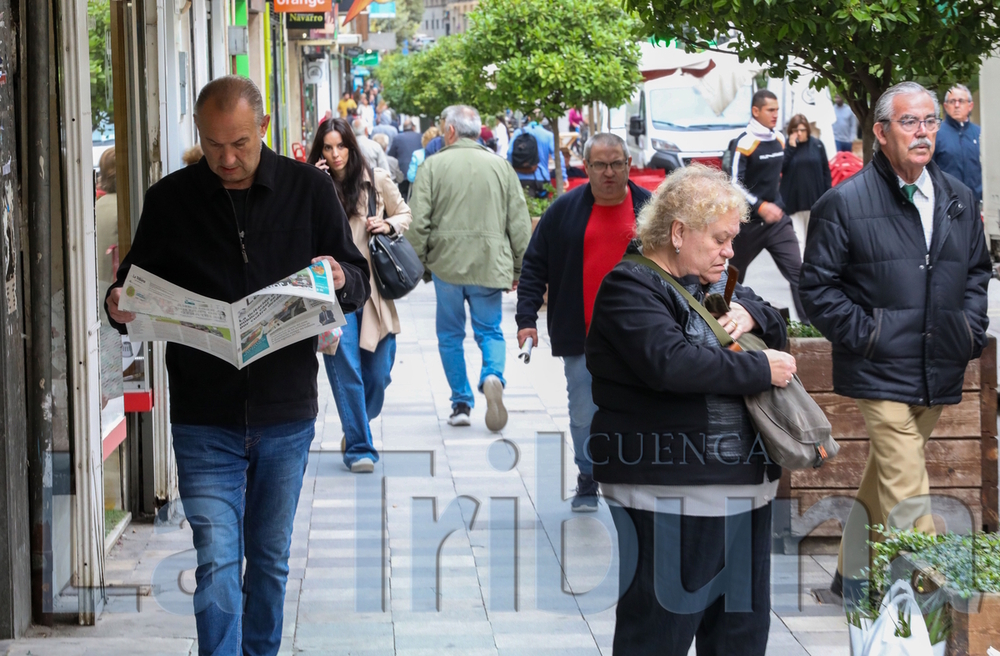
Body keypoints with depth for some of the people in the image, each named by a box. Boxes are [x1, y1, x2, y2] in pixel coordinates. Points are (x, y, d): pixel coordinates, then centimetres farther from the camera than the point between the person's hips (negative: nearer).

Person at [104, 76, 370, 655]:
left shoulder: (310, 189, 1)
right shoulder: (170, 200, 0)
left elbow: (360, 284, 5)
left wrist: (340, 279, -18)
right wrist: (120, 307, -16)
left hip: (286, 416, 1)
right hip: (205, 420, -1)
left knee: (271, 561, 13)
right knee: (217, 565, -8)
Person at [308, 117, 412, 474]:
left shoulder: (377, 181, 5)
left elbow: (404, 213, 20)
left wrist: (389, 225, -2)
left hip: (373, 287, 2)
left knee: (379, 372, 5)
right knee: (346, 370, -5)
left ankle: (357, 427, 33)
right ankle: (359, 447, 2)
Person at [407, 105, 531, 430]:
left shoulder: (433, 166, -3)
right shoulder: (501, 166, 4)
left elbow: (418, 223, -7)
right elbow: (520, 224, 5)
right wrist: (518, 269, 13)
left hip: (446, 263, -1)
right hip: (490, 265, 1)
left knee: (450, 334, 12)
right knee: (490, 330, 10)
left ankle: (461, 403, 12)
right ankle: (492, 377, -19)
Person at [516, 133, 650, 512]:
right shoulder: (565, 210, 3)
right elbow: (535, 265, 6)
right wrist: (526, 318, -2)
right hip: (580, 337, 0)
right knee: (584, 415, 2)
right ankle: (587, 483, 17)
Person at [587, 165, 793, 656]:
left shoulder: (717, 283, 18)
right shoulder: (630, 287, -11)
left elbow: (776, 327, 25)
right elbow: (671, 362, -27)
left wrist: (749, 313, 1)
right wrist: (761, 370, -17)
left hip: (744, 488, 9)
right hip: (670, 499, -9)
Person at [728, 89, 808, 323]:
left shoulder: (778, 140, 7)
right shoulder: (744, 143, -15)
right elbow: (734, 184, -20)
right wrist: (760, 206, -27)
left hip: (777, 217, 6)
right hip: (751, 221, -6)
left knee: (796, 268, -8)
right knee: (736, 275, 12)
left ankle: (810, 321, -13)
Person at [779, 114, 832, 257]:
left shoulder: (817, 145, 2)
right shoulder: (786, 146, 0)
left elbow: (826, 171, 5)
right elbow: (780, 168, -13)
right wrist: (791, 148, -16)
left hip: (814, 198, 2)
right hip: (793, 200, -1)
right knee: (797, 238, -3)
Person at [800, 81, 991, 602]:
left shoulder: (958, 200, 10)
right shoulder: (844, 203, -6)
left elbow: (977, 270, 22)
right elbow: (817, 285, -3)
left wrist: (971, 331, 9)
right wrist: (863, 336, -10)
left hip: (938, 373, 6)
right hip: (880, 373, -6)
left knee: (885, 476, 17)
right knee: (907, 496, -11)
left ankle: (852, 576, 32)